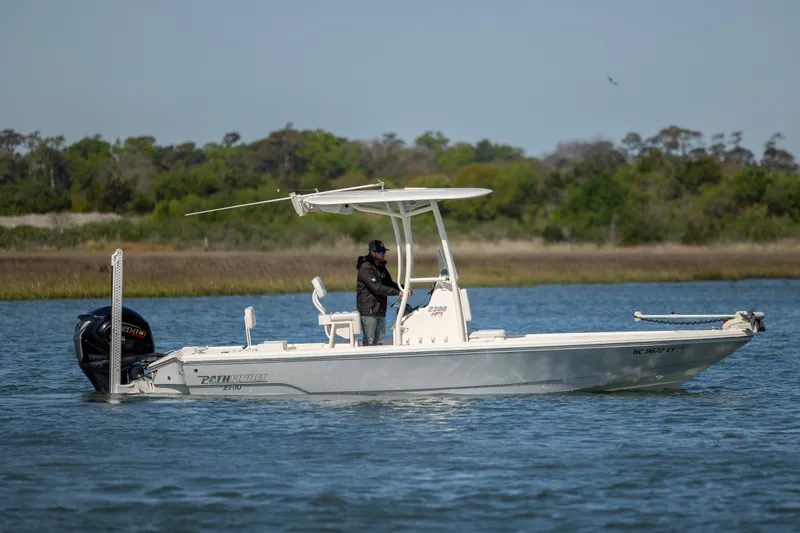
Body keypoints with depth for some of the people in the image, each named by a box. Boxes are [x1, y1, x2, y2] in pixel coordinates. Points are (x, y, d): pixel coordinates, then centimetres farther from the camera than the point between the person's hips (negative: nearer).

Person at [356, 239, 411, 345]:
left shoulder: (381, 267, 16)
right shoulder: (365, 268, -13)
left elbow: (389, 283, 19)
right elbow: (377, 288, -21)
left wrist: (404, 289, 0)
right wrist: (397, 292, -22)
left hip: (380, 312, 9)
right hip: (368, 311, -9)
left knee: (379, 341, 8)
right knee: (369, 342, -9)